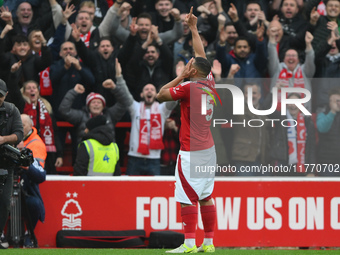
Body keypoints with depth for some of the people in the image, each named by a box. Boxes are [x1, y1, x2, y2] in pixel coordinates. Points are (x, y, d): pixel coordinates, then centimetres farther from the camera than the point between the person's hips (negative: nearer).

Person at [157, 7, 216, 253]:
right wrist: (193, 28, 30)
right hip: (208, 149, 8)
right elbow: (201, 54, 22)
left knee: (188, 198, -7)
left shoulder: (189, 87, -12)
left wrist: (182, 76, 1)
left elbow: (161, 95, -5)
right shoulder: (209, 83, 8)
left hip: (191, 151, -8)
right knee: (206, 196, 10)